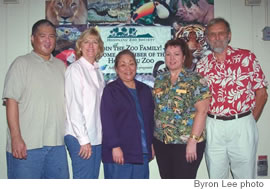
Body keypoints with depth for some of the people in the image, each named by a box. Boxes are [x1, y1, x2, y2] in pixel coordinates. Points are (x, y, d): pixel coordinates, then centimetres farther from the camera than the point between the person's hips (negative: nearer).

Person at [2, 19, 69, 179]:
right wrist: (16, 138, -15)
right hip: (26, 144, -5)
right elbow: (11, 101, -8)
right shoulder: (22, 63, -1)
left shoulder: (61, 66, 14)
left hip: (57, 143, 5)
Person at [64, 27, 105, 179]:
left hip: (97, 136, 7)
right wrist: (83, 139, -15)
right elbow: (74, 106, -13)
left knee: (93, 177, 12)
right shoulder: (75, 69, -8)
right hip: (81, 137, -7)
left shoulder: (98, 71, 14)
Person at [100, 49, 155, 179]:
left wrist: (151, 144, 13)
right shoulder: (111, 90, -3)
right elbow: (107, 121, -10)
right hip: (119, 153, -5)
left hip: (143, 152, 5)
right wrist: (115, 146, -15)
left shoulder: (145, 90, 15)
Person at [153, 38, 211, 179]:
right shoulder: (160, 80, 9)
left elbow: (201, 111, -13)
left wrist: (193, 141, -17)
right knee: (166, 178, 14)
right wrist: (153, 140, 9)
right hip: (161, 142, 5)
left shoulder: (195, 80, -7)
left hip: (186, 143, -5)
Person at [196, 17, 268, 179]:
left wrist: (251, 121, -1)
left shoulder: (247, 57, -1)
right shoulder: (203, 65, 6)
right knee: (215, 176, 16)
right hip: (213, 127, 2)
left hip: (242, 125, -2)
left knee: (245, 176, 10)